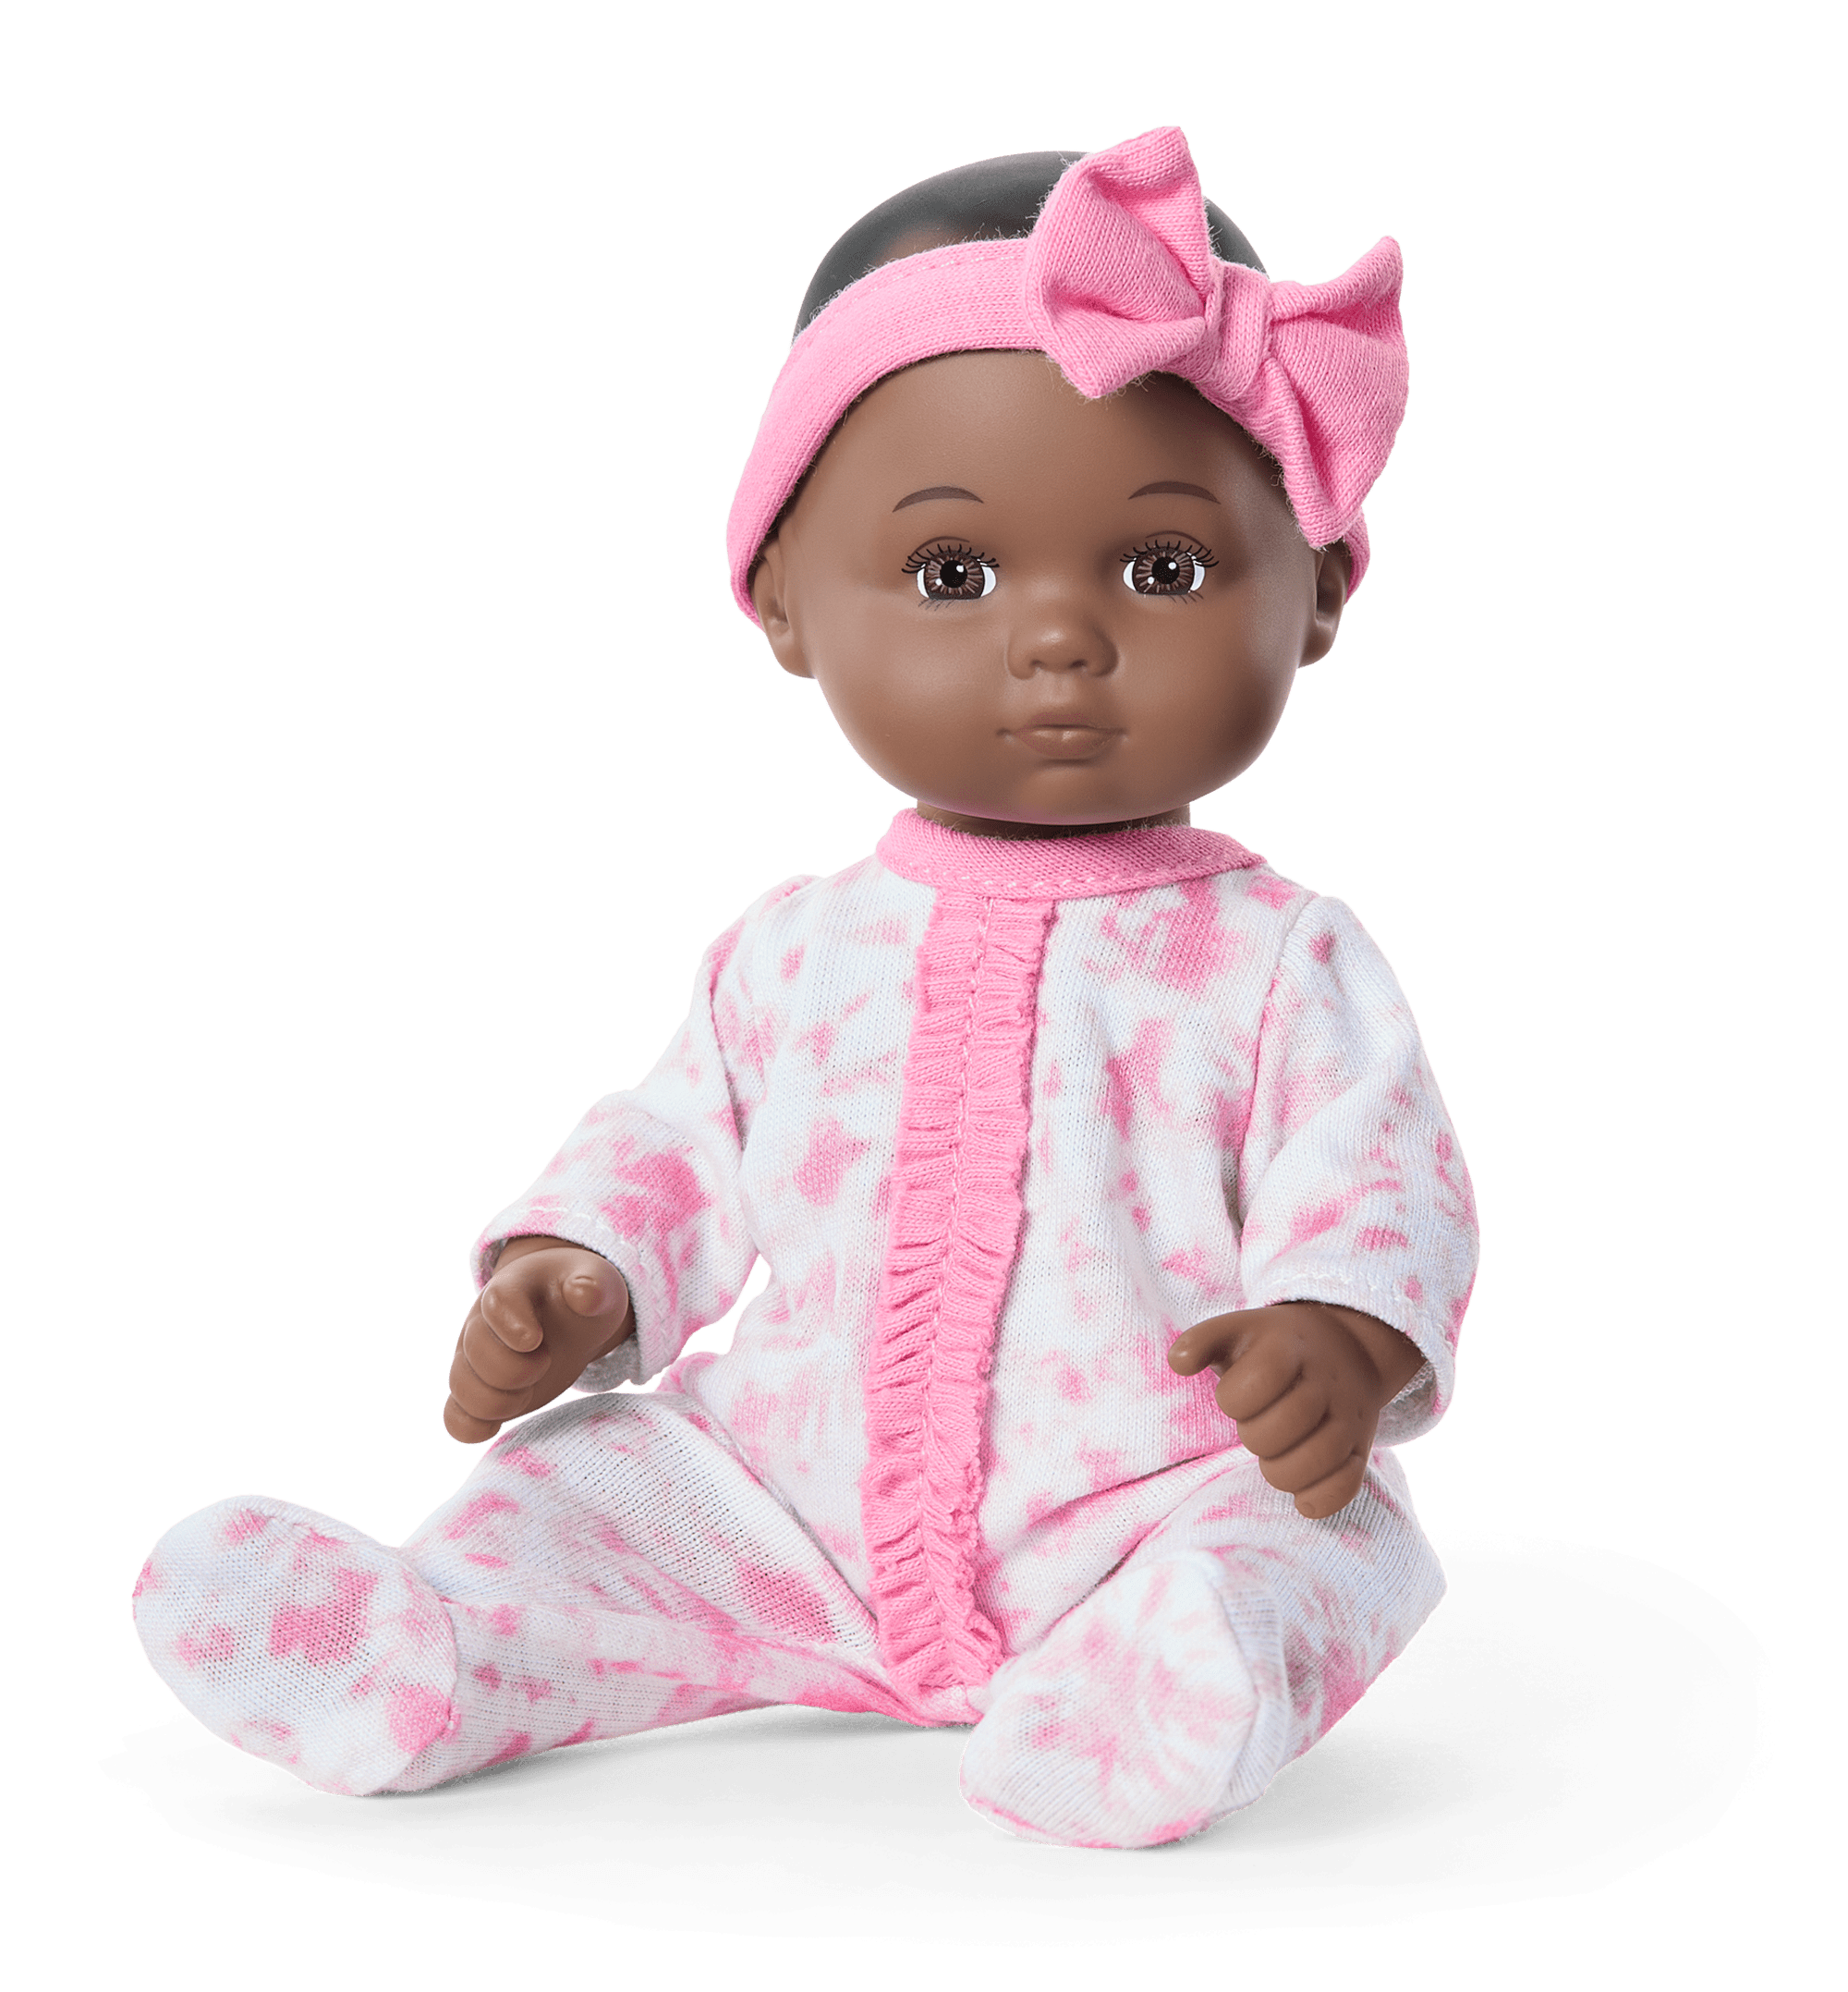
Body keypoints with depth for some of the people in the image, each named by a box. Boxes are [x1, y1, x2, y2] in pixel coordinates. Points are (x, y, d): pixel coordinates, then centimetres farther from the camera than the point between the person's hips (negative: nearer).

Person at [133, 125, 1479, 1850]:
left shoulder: (1282, 960, -2)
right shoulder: (799, 948, 8)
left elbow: (1375, 1179, -5)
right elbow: (680, 1143, 16)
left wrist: (1346, 1336, -27)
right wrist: (575, 1275, -3)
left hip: (1152, 1495, -3)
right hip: (811, 1497, 4)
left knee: (1308, 1544, -30)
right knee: (584, 1483, -8)